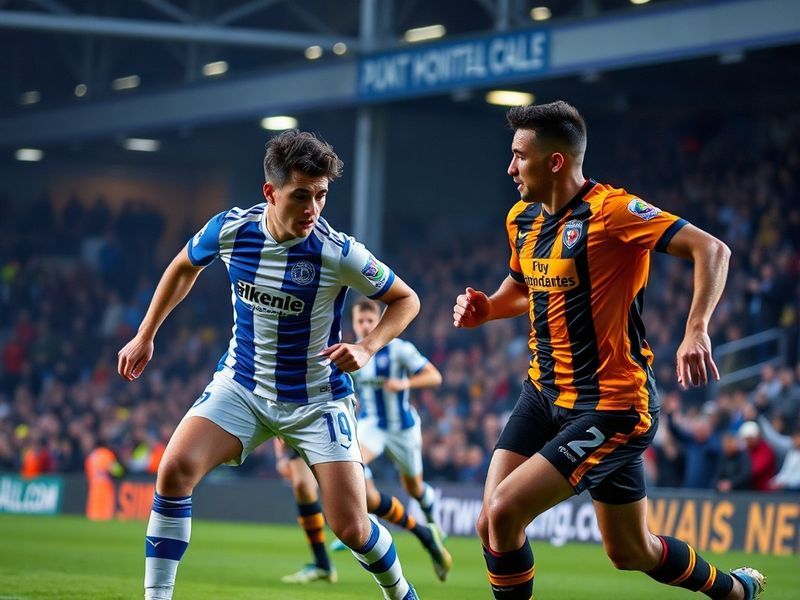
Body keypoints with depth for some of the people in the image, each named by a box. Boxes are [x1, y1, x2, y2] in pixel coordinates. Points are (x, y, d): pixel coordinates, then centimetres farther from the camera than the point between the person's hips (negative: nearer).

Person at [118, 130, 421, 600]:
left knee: (351, 527, -8)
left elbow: (406, 300, -6)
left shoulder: (338, 252, -21)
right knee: (176, 468, -22)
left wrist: (367, 348, -22)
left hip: (318, 399, -2)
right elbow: (184, 266, 12)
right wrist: (145, 336, 14)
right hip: (241, 385, 2)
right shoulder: (231, 229, -12)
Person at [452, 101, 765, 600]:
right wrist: (485, 309, 5)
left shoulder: (610, 210, -18)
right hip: (544, 393, 8)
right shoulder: (521, 219, 6)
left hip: (610, 407, -8)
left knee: (505, 512, -15)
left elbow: (711, 249, -25)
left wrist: (696, 330, -38)